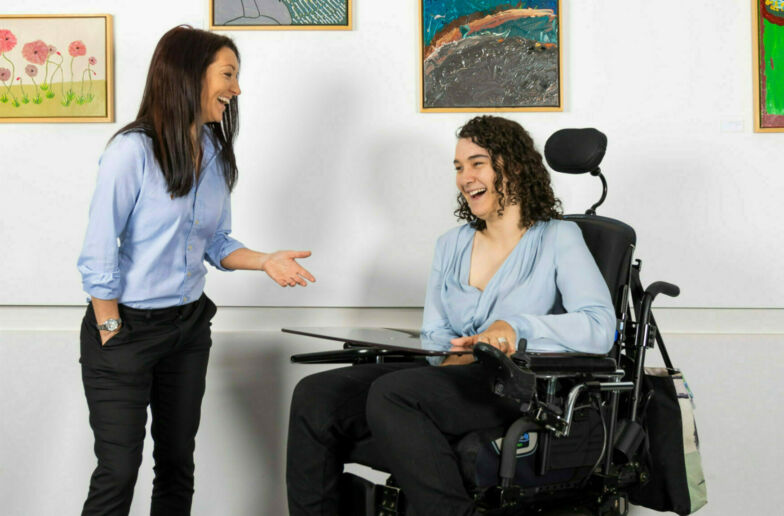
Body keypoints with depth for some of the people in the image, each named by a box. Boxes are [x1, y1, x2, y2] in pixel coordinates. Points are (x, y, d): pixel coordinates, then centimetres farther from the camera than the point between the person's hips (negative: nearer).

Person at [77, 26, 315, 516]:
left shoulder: (215, 156, 4)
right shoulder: (134, 150, -16)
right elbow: (98, 258, -15)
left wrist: (266, 261, -6)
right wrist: (112, 338, -13)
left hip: (189, 326, 7)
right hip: (127, 327, -6)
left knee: (177, 464, 14)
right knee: (119, 471, -1)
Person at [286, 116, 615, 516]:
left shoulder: (558, 239, 4)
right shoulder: (450, 245, 22)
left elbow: (600, 328, -9)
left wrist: (517, 327, -23)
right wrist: (451, 355, -6)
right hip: (451, 375, 6)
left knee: (390, 392, -33)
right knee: (315, 394, -15)